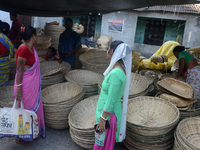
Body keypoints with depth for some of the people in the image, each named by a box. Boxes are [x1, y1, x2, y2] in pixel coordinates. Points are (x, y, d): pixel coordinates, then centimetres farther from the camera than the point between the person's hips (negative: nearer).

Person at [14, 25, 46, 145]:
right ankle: (21, 137, 23)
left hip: (33, 84, 9)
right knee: (27, 109, 4)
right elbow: (19, 70, -21)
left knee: (35, 106, 20)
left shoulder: (31, 48, 8)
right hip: (26, 85, -9)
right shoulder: (23, 49, -21)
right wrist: (18, 88, -21)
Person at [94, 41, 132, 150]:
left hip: (108, 113, -9)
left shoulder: (115, 73, -30)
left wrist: (103, 119, -18)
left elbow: (111, 100, -26)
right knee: (103, 140, 26)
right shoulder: (119, 68, 0)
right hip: (107, 111, 9)